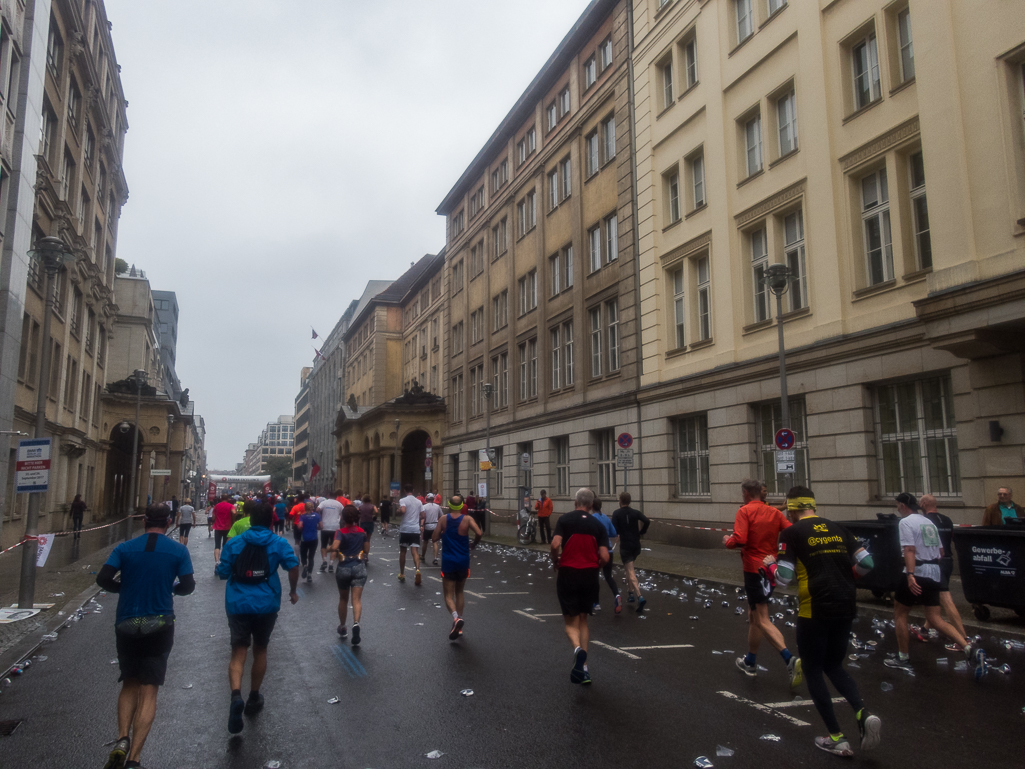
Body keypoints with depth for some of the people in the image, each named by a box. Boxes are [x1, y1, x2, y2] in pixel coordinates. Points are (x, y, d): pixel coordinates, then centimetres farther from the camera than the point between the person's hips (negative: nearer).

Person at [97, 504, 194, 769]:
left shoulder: (125, 548, -1)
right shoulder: (178, 551, -5)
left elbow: (103, 578, -9)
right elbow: (187, 586, -6)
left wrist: (125, 587, 10)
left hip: (126, 625, 2)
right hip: (159, 625, -1)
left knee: (129, 685, 19)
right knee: (149, 691, 4)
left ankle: (122, 740, -1)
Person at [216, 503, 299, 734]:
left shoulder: (233, 543, 4)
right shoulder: (278, 543, 0)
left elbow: (223, 573, 4)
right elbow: (293, 566, -12)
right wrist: (293, 591, 2)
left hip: (238, 604, 0)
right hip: (266, 604, 0)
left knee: (238, 652, 0)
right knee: (260, 650, 17)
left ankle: (236, 695, -26)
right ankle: (253, 700, 29)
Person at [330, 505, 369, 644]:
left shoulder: (341, 532, -10)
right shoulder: (362, 532, 2)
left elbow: (334, 547, -26)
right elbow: (366, 550, 11)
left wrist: (333, 551, -5)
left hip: (343, 568, -1)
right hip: (359, 567, 1)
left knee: (343, 599, 18)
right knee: (357, 599, -5)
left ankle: (342, 627, 33)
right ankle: (356, 623, -30)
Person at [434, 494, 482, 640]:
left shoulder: (443, 519, -3)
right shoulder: (467, 519, -6)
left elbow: (434, 537, -3)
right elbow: (479, 533, -19)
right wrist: (473, 544, 0)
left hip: (448, 561, -1)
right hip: (463, 561, 1)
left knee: (449, 594, 3)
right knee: (459, 592, 18)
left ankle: (456, 617, -25)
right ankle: (458, 627, 19)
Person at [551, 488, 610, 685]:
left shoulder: (565, 519, -3)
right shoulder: (598, 525, 4)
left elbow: (555, 544, -16)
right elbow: (605, 557, -3)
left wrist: (555, 563, 3)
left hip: (568, 573, -3)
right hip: (590, 576, 3)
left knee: (571, 621, 6)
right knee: (583, 620, 18)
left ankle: (578, 648, -25)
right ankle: (583, 668, 16)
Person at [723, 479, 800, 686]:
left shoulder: (745, 511, -10)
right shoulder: (774, 512, 8)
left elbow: (739, 540, -21)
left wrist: (727, 541, -1)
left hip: (754, 569, -7)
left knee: (762, 620, -5)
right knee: (754, 615, 20)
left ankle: (791, 660, -21)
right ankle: (750, 662, 31)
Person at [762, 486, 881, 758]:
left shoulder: (792, 533, -6)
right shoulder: (838, 529, 9)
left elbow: (783, 577, -10)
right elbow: (866, 563, 6)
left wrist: (769, 564, 10)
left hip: (815, 610, -5)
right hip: (846, 608, 6)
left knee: (813, 671, 12)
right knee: (833, 666, 22)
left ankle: (837, 738, 12)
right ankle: (863, 713, -1)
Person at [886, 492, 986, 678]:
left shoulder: (906, 522, -9)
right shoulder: (929, 522, 15)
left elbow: (910, 549, -22)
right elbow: (941, 550, 19)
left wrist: (910, 575, -29)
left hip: (917, 573, -7)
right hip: (934, 574, 7)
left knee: (899, 613, 8)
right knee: (935, 619, 8)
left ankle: (903, 658, 13)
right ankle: (971, 651, -9)